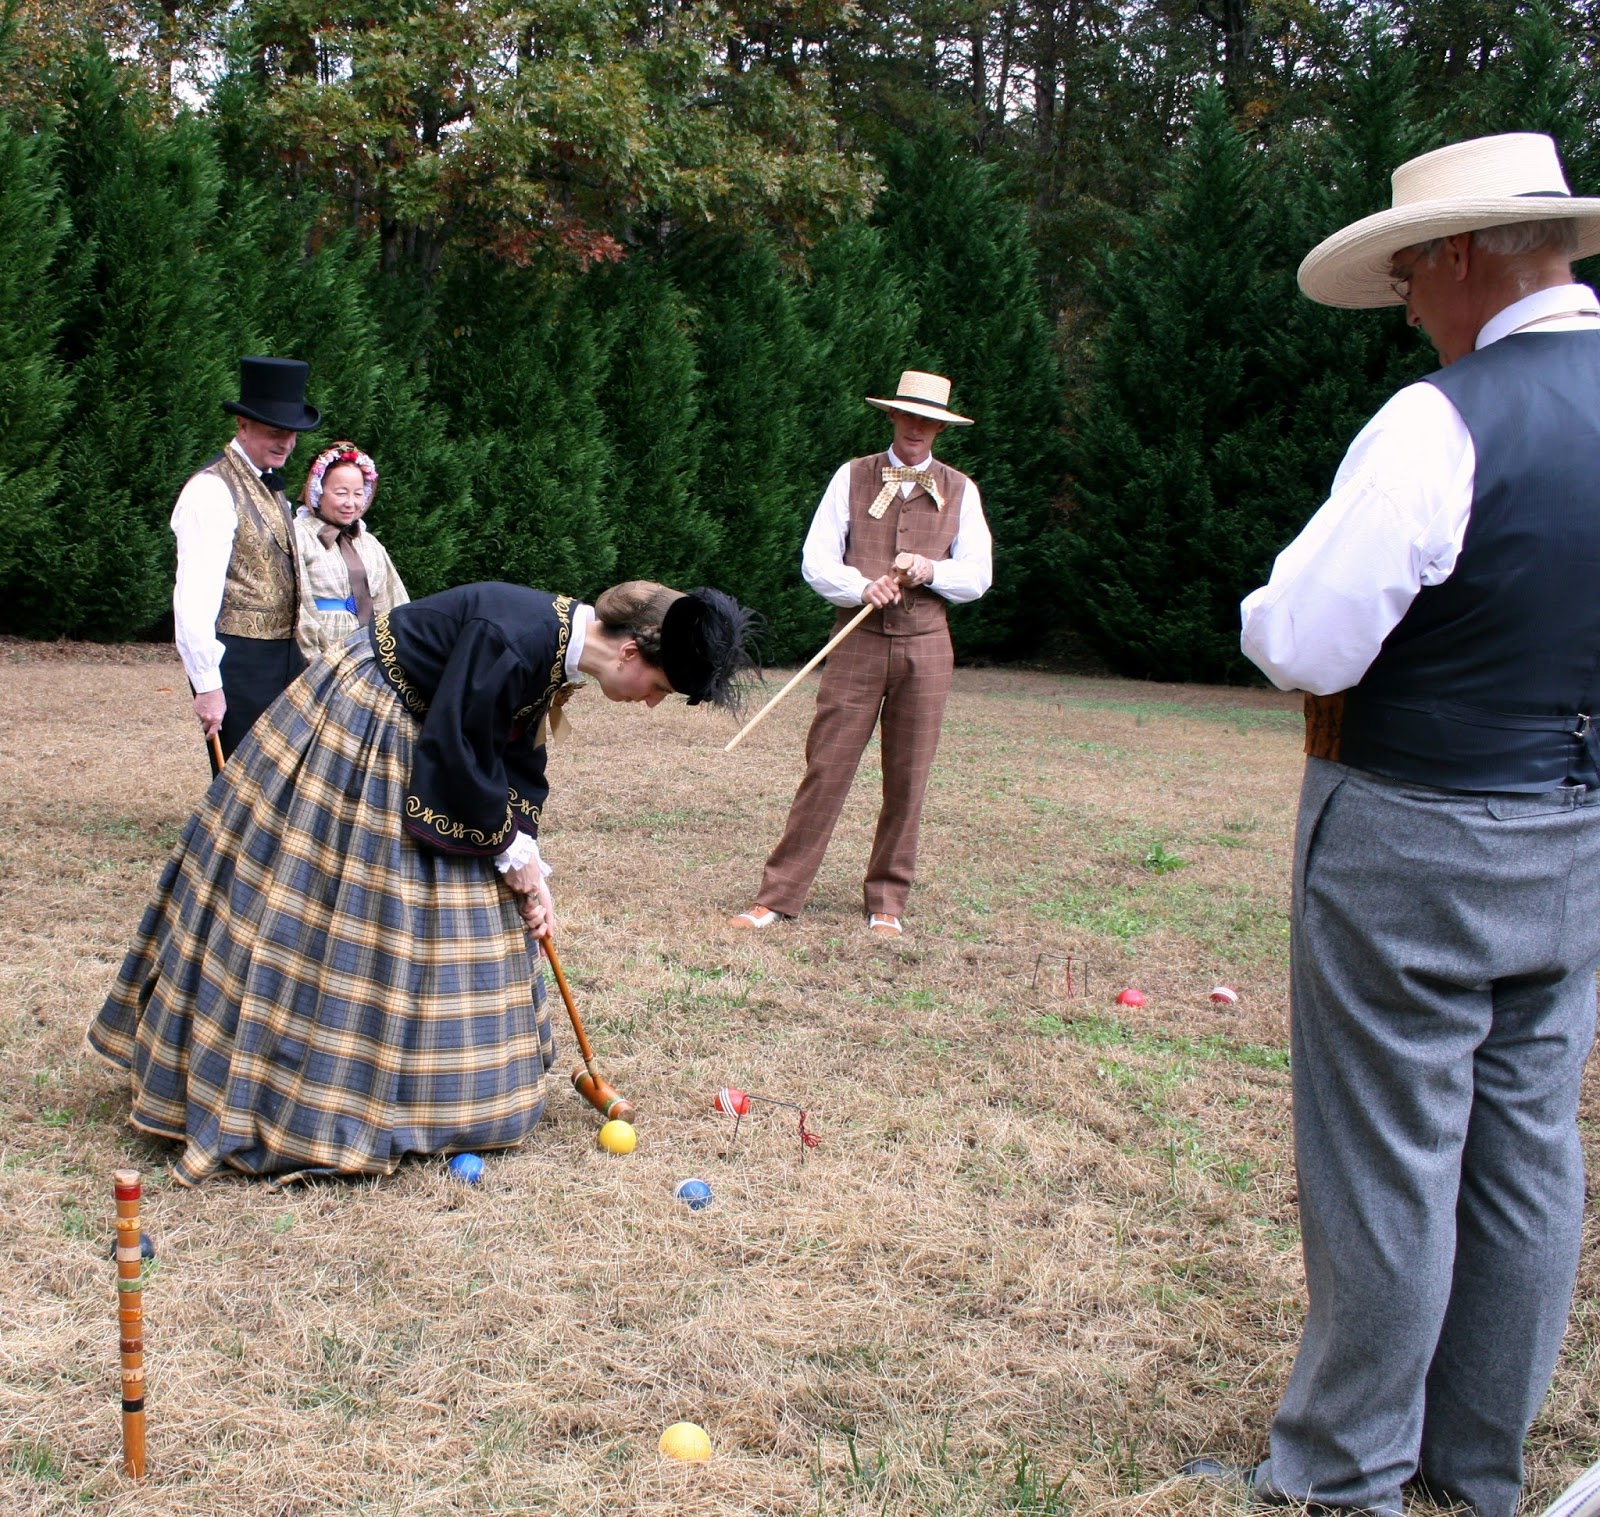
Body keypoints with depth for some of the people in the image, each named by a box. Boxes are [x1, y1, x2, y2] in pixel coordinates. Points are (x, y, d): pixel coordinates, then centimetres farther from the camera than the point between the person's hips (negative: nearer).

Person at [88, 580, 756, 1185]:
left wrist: (529, 862, -1)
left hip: (408, 746, 10)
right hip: (351, 734, -10)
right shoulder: (513, 639, -32)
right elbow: (454, 752, -26)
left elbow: (514, 758, 6)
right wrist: (511, 850, -13)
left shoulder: (559, 646, -2)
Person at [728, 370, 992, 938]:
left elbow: (978, 575, 8)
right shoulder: (852, 477, 6)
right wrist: (862, 588, -18)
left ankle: (887, 902, 14)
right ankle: (778, 896, 0)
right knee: (825, 768, -4)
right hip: (858, 640, -1)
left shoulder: (960, 491, 10)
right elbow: (816, 561, 1)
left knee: (907, 779, 4)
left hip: (925, 646, 1)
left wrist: (931, 571, -11)